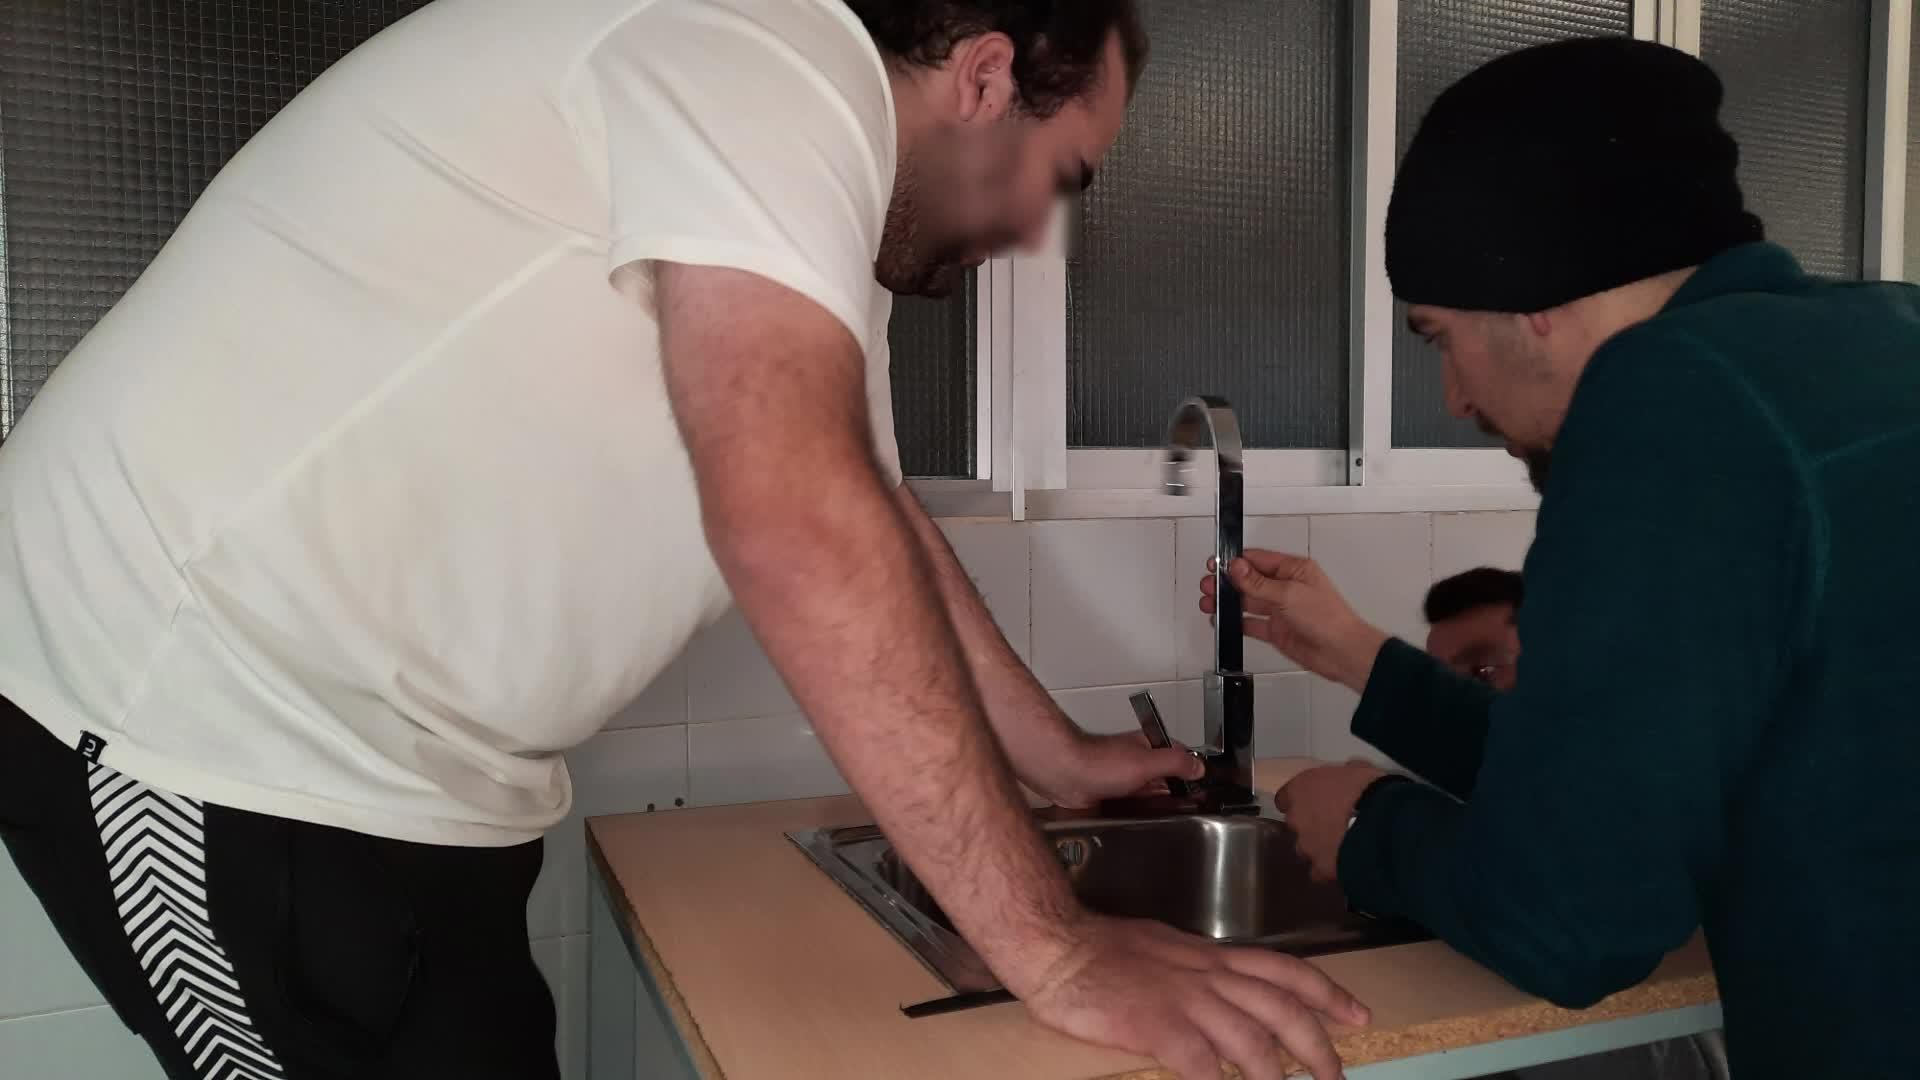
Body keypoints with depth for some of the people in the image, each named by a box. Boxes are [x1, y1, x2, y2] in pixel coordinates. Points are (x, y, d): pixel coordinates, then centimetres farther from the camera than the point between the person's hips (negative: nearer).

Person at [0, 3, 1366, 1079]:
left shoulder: (812, 160, 14)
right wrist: (1051, 946, -23)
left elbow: (871, 517, 19)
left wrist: (1061, 756, 25)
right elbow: (794, 520, -29)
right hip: (204, 714, -9)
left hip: (381, 755, 9)